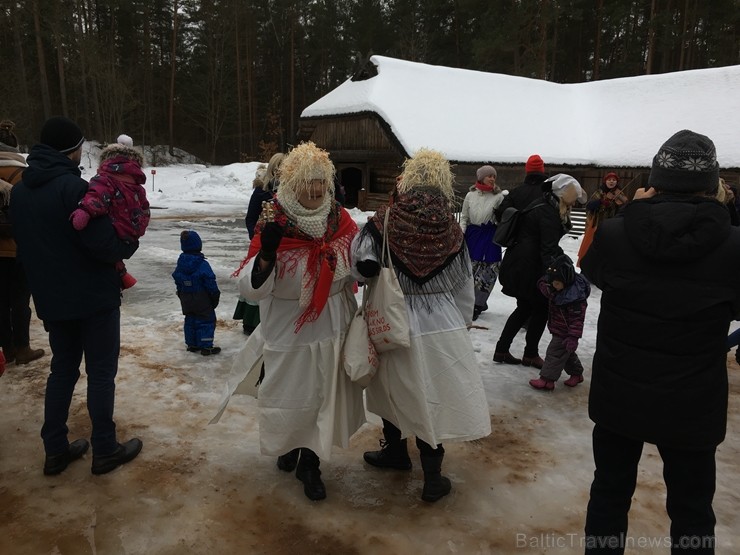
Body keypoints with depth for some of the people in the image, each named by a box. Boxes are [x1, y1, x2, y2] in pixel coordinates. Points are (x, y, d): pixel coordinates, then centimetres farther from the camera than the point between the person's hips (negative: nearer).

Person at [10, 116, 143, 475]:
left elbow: (25, 245, 13)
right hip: (94, 297, -7)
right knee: (101, 372, 4)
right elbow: (103, 243, -23)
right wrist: (129, 245, -4)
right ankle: (105, 450, 14)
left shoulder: (19, 191, 6)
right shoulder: (73, 188, -21)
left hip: (51, 299, 7)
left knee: (62, 369, 17)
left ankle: (55, 450, 23)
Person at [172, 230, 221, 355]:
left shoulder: (180, 263, 1)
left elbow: (177, 281, 11)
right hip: (202, 300, -7)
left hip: (186, 300, 7)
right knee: (207, 321, 1)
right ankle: (206, 346, 2)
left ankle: (191, 344, 24)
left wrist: (182, 296, 22)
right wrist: (215, 296, -4)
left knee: (190, 320, 17)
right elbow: (210, 283, -17)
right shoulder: (202, 264, -20)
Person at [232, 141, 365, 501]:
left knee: (324, 397, 13)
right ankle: (290, 445, 47)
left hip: (332, 330, 3)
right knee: (290, 398, 14)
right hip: (289, 333, -3)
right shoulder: (274, 226, -17)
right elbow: (251, 289, -22)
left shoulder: (340, 221, -5)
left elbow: (355, 272, 10)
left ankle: (310, 463, 35)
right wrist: (267, 252, -38)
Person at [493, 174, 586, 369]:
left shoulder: (545, 206, 14)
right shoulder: (548, 213, -18)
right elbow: (548, 249, -23)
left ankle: (501, 350, 19)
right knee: (541, 308, 3)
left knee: (525, 308, 16)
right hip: (527, 268, -10)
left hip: (519, 265, 10)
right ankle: (531, 354, 15)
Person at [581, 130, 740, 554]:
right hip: (692, 405, -1)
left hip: (618, 394, 1)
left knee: (609, 493, 20)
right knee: (692, 511, 19)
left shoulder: (614, 233, -14)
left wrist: (635, 213, 11)